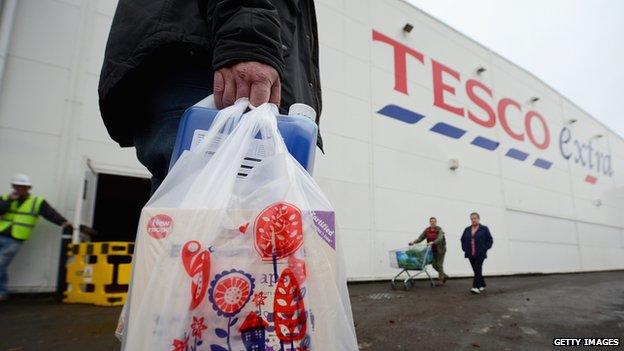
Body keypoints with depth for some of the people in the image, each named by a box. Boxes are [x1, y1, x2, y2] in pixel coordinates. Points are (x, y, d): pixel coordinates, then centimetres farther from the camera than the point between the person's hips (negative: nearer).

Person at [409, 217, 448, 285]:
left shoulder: (439, 230, -13)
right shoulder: (427, 230, 2)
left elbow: (439, 238, -29)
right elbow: (421, 238, -1)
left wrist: (432, 242, -46)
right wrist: (414, 242, -16)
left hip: (440, 249, -5)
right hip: (432, 250, 5)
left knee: (439, 264, -3)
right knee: (434, 264, 7)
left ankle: (441, 280, 8)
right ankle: (444, 276, 28)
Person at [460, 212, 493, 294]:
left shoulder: (484, 229, 0)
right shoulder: (467, 229, 11)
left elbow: (490, 240, 0)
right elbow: (463, 240, 18)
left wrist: (484, 249, -8)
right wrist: (465, 249, 6)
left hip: (480, 254, -5)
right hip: (470, 254, 5)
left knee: (478, 270, -12)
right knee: (476, 270, 10)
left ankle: (476, 287, -15)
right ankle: (482, 285, 27)